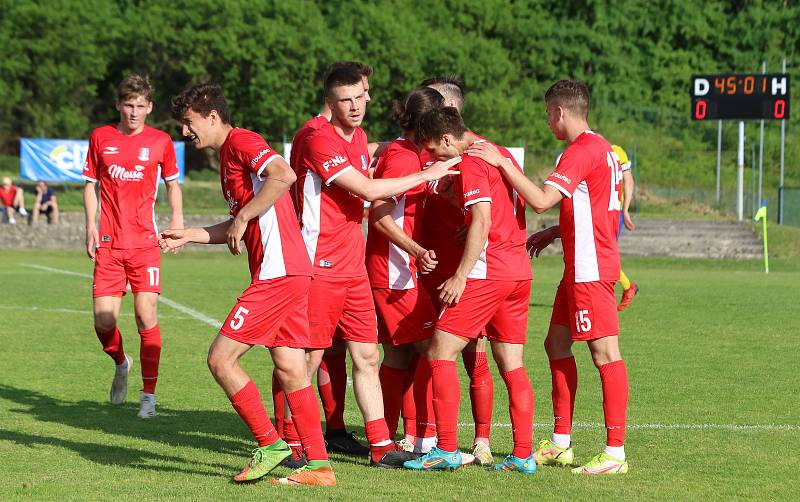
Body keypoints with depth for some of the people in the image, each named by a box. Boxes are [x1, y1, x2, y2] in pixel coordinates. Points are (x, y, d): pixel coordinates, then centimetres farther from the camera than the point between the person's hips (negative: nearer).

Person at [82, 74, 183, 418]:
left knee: (146, 316, -9)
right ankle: (121, 363, 30)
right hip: (108, 244, 1)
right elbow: (90, 183, 14)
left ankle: (148, 395, 0)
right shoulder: (100, 137, 6)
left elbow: (172, 183, 16)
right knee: (104, 321, -4)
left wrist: (177, 217, -2)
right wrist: (90, 225, 2)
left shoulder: (160, 141, 4)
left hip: (145, 243, -1)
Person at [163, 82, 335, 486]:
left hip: (277, 272, -10)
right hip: (289, 272, 10)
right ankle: (319, 465, 9)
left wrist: (243, 217, -20)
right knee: (290, 370, 9)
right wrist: (189, 237, 25)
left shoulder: (242, 142, -8)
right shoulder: (228, 154, 22)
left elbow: (283, 175, -27)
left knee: (220, 358, -7)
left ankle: (270, 445, -1)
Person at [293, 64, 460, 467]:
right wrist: (426, 175, -12)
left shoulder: (359, 138, 13)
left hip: (353, 265, 8)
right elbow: (368, 190, -19)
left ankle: (380, 445, 10)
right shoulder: (320, 140, -15)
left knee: (366, 357, 7)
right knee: (307, 358, -2)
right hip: (319, 265, -8)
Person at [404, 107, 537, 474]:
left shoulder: (472, 162, -11)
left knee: (440, 354, -3)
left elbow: (482, 221, -20)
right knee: (512, 366, 10)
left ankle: (447, 450, -6)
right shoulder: (503, 155, 16)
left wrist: (461, 276, -19)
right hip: (519, 272, 9)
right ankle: (523, 455, 8)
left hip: (487, 272, -9)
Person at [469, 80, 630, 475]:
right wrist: (554, 233, 19)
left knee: (605, 354, -9)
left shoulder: (582, 150, -15)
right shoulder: (602, 149, 17)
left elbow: (541, 200, -24)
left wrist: (501, 163, -19)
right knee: (556, 344, 14)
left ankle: (615, 453, -8)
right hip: (582, 268, 10)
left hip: (591, 270, -10)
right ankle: (560, 444, 19)